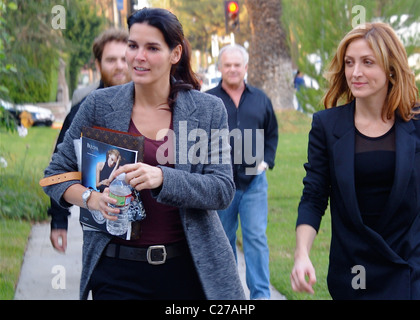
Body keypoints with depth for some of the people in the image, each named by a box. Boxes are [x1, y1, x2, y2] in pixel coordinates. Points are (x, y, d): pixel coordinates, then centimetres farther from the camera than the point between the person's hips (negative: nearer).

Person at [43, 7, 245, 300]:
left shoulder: (209, 110, 1)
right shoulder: (99, 105, 2)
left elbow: (223, 190, -6)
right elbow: (56, 174, 7)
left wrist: (162, 178, -23)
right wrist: (91, 198, -15)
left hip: (191, 266, 0)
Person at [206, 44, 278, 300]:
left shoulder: (260, 99, 7)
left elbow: (272, 133, 17)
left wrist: (266, 161, 5)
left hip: (254, 181, 1)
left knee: (256, 238, -4)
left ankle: (261, 293, 0)